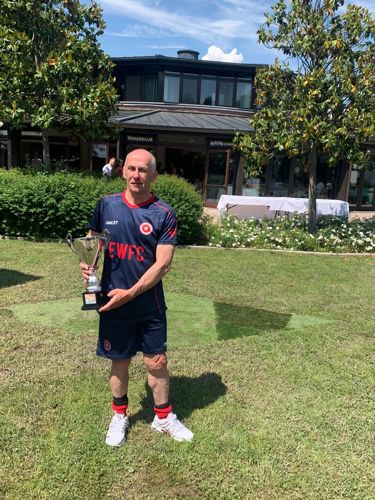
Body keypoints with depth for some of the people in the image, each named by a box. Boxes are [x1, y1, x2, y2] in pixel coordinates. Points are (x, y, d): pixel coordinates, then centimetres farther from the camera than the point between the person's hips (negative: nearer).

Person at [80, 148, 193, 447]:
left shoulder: (164, 214, -9)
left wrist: (130, 293, -17)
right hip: (113, 302, 2)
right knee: (119, 361, 16)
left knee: (157, 361, 11)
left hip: (150, 304, -1)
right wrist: (87, 263, -12)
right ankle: (119, 416, 40)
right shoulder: (107, 205, -1)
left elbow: (163, 264, -13)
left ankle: (164, 417, 34)